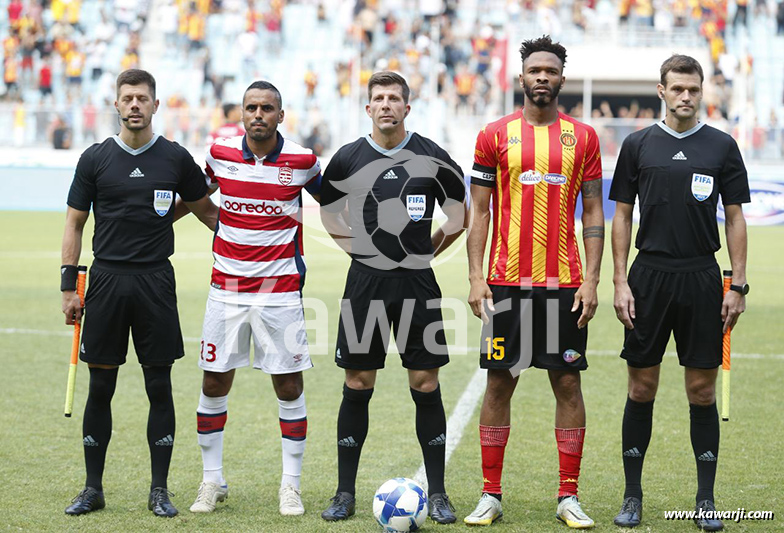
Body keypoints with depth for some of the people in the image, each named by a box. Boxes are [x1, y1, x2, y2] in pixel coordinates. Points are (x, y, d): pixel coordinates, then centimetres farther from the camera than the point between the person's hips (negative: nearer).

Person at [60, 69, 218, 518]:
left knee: (160, 387, 1)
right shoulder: (96, 158, 4)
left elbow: (206, 210, 16)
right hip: (107, 279, 0)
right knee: (100, 387, 3)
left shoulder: (175, 157, 4)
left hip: (156, 281, 0)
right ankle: (93, 489, 12)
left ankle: (160, 490, 9)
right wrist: (70, 286, 2)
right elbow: (75, 223, 8)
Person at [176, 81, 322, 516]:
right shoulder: (220, 153, 0)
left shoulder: (301, 161, -5)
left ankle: (291, 485, 11)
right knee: (214, 384, 3)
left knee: (289, 387, 0)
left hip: (280, 290, -1)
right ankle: (212, 481, 17)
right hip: (226, 289, 2)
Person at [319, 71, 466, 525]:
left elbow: (460, 216, 10)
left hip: (417, 283, -1)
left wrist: (424, 251, 5)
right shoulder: (348, 159, 2)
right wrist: (364, 248, 9)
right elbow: (328, 214, 16)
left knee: (426, 385, -1)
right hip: (365, 282, 1)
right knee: (358, 385, 2)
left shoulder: (432, 157, 0)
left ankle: (437, 494, 7)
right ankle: (346, 493, 10)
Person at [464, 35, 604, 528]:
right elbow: (480, 211, 5)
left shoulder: (583, 137, 6)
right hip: (507, 282, -1)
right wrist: (476, 277, -4)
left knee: (568, 382, 2)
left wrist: (591, 281, -2)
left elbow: (593, 212, 7)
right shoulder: (496, 135, 4)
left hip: (565, 283, 1)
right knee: (500, 382, 2)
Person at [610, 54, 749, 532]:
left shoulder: (722, 146, 4)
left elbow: (735, 218, 5)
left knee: (702, 389, 2)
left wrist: (738, 286, -2)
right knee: (642, 386, 3)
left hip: (702, 278, 0)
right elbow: (622, 214, 6)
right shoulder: (638, 145, 5)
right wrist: (620, 282, -1)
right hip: (649, 276, 0)